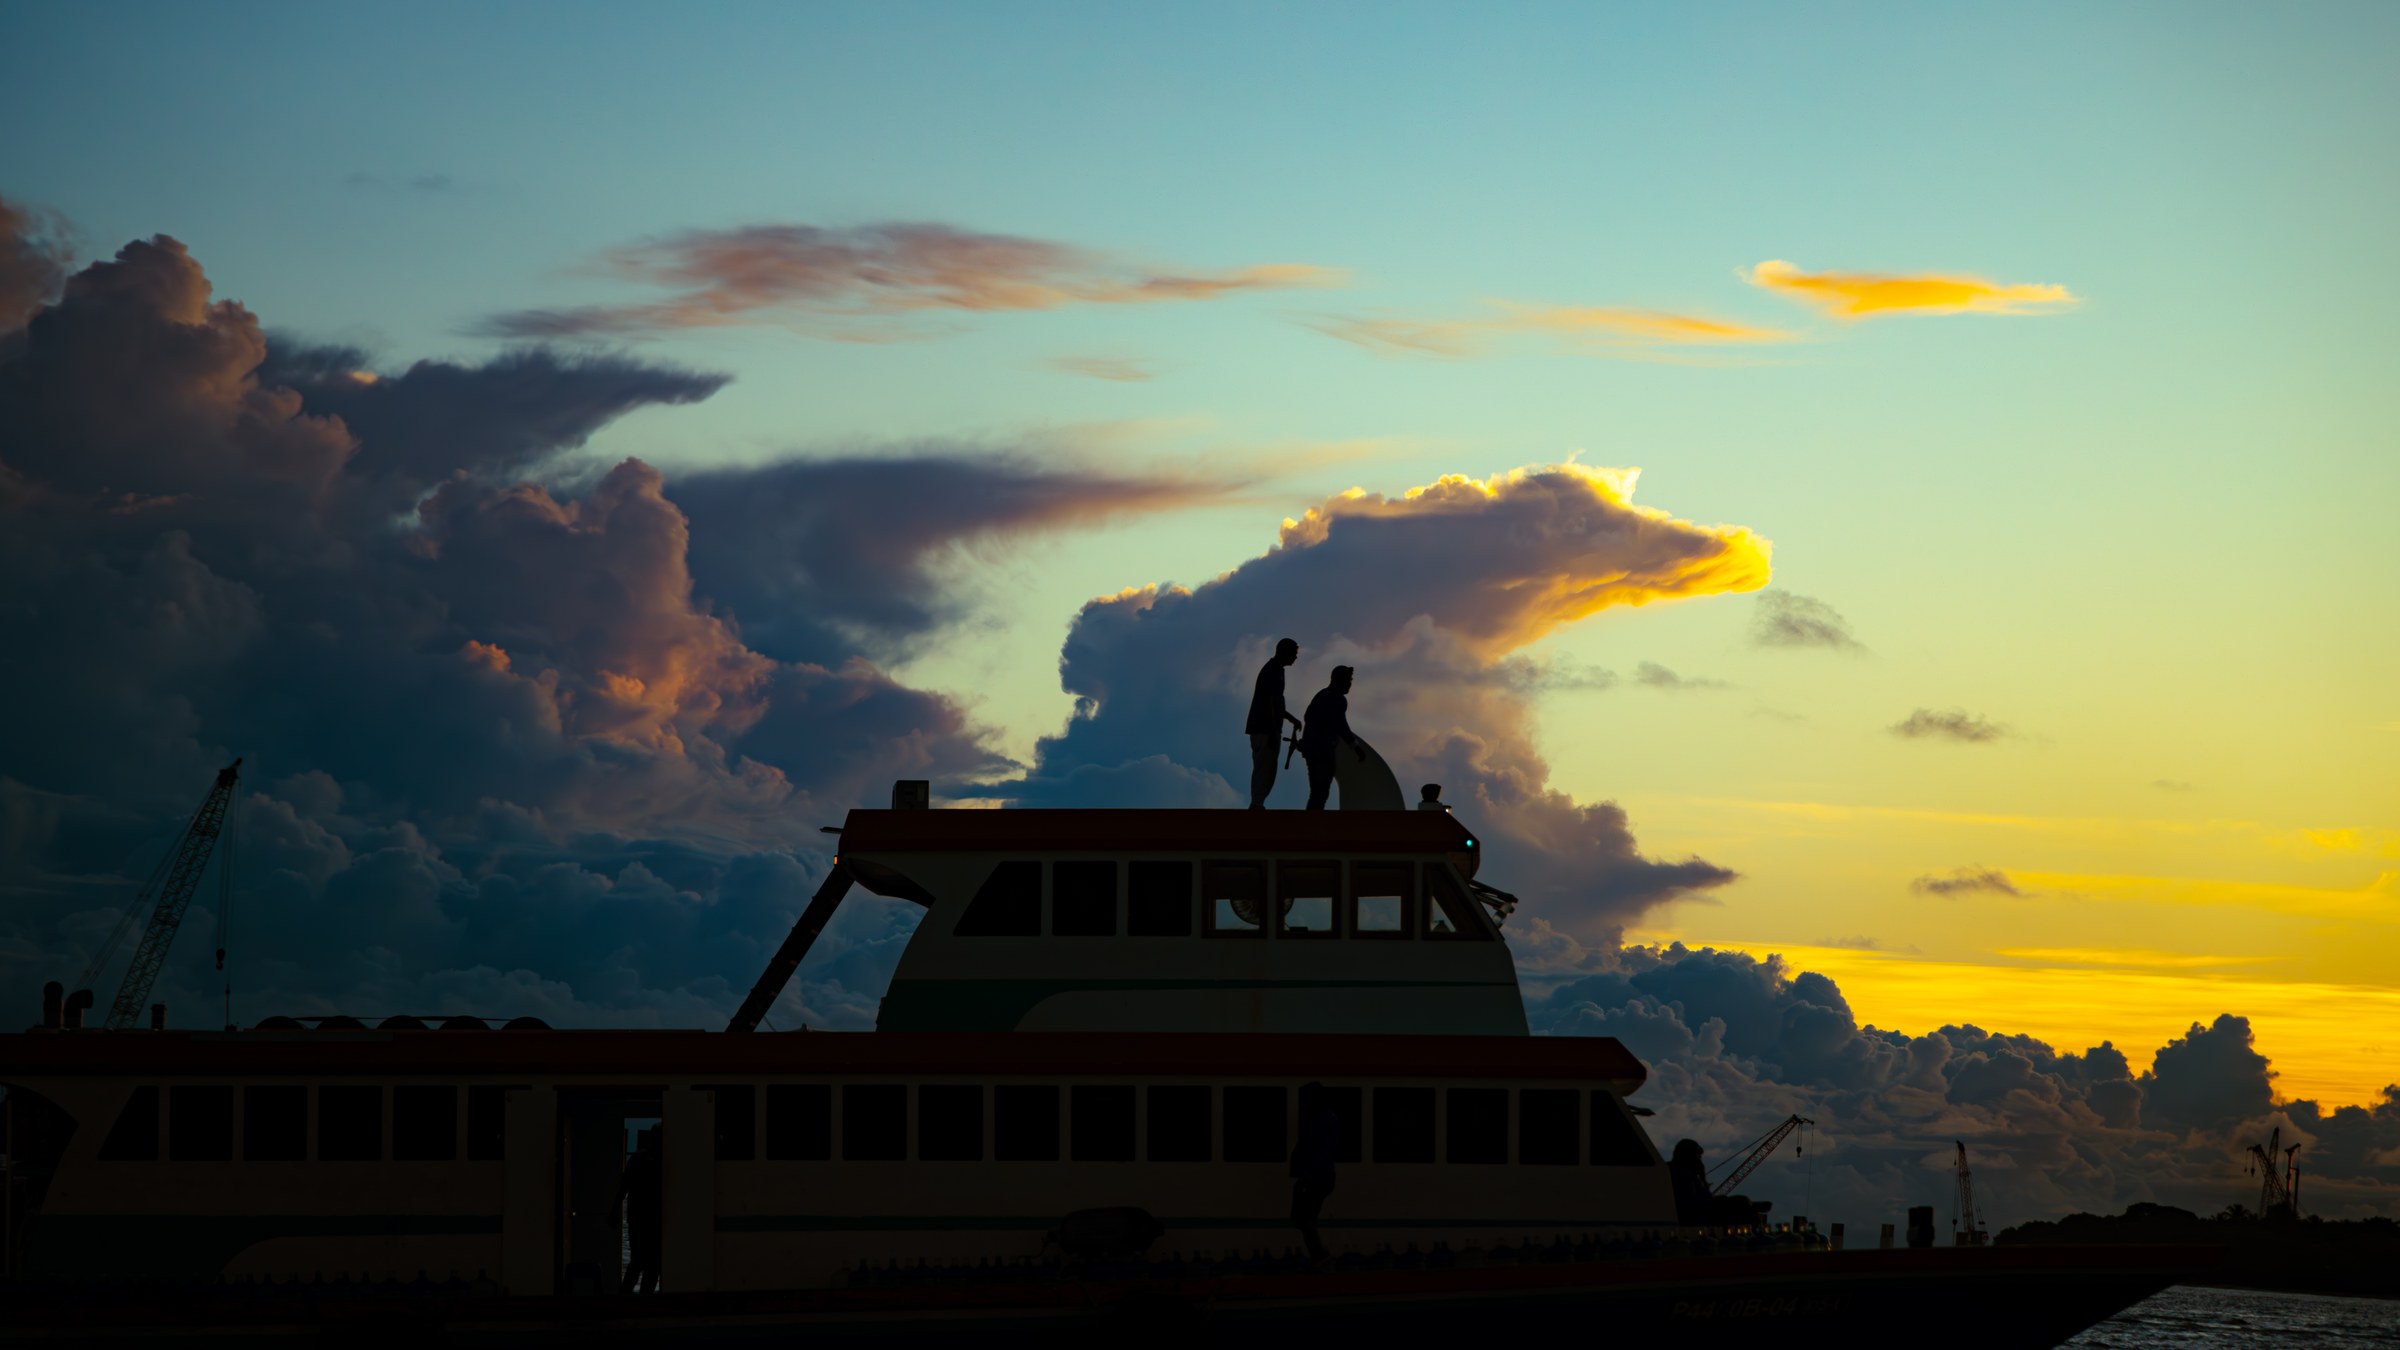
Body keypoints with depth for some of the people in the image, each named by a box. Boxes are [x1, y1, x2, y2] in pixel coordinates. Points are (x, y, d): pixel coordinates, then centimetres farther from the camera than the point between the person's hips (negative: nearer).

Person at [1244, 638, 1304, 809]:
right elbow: (1268, 704, -20)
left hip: (1265, 729, 10)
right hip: (1265, 730, -10)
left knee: (1264, 769, 10)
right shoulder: (1272, 672, -14)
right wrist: (1274, 732, -22)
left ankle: (1257, 806, 13)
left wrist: (1291, 719, 27)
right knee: (1264, 770, -11)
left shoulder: (1274, 670, 17)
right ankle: (1257, 806, -13)